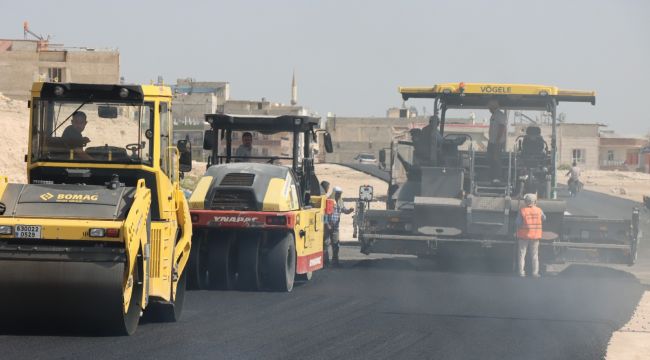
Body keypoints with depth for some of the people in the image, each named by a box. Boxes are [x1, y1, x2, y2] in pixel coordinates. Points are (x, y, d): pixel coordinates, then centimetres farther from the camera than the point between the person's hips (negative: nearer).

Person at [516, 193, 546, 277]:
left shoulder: (522, 211, -12)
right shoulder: (538, 210, -5)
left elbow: (518, 223, -14)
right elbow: (544, 219, 13)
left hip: (524, 235, -2)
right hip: (535, 236, 2)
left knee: (522, 254, 7)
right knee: (534, 255, 9)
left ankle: (521, 272, 3)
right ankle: (535, 272, 7)